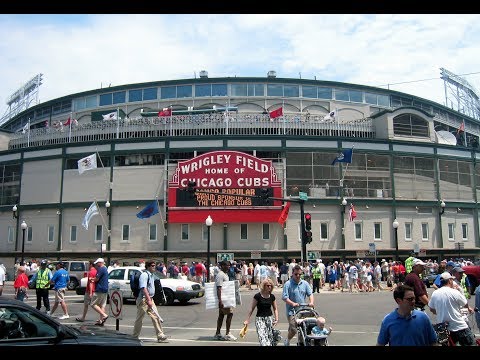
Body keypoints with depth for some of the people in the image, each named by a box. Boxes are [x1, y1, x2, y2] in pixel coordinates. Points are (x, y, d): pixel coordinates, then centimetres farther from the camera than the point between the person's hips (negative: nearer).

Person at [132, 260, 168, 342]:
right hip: (143, 299, -9)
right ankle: (135, 337, 16)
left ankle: (160, 336, 2)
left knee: (156, 317, 2)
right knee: (139, 319, 3)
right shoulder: (144, 275, -15)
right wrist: (148, 300, -29)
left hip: (150, 299, 9)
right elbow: (144, 288, -24)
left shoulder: (151, 275, 14)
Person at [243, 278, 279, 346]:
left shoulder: (272, 296, 5)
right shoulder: (257, 296, -7)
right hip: (259, 318, -4)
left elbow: (275, 309, 13)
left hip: (270, 318, 4)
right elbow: (252, 308, -2)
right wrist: (247, 319, -4)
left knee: (270, 337, 3)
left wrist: (276, 319, 1)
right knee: (262, 337, -18)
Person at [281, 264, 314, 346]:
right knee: (293, 329, -11)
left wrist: (311, 302, -11)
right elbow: (284, 297, -11)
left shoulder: (305, 283, 8)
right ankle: (287, 341, 15)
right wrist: (293, 303, -23)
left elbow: (310, 294, 8)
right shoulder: (288, 284, -6)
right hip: (291, 310, -4)